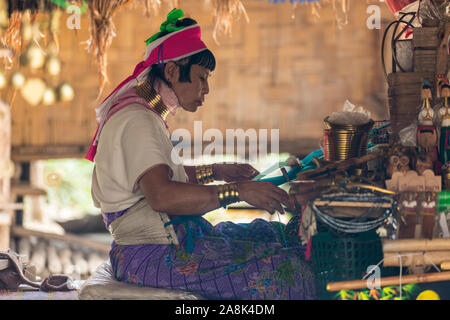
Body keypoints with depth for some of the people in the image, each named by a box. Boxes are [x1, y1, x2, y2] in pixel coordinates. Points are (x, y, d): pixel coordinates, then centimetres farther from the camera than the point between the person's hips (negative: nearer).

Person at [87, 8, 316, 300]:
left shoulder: (146, 116, 16)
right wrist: (238, 191, -29)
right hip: (149, 254, -11)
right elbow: (162, 196, -30)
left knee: (279, 236, 9)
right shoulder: (136, 121, -17)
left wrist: (216, 171, 25)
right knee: (280, 270, -17)